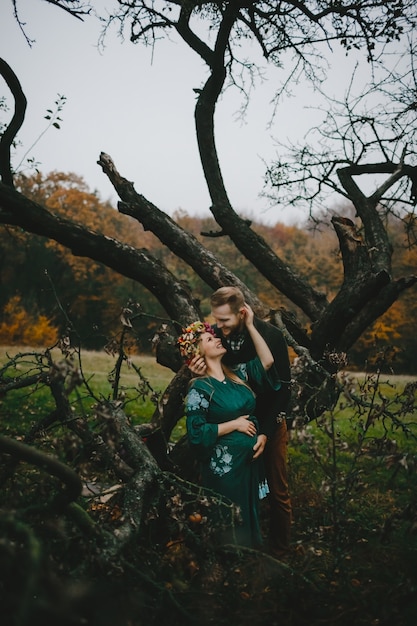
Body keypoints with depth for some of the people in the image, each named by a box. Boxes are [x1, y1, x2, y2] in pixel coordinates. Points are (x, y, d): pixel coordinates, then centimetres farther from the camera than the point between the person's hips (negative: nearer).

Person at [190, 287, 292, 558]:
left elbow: (283, 386, -14)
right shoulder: (215, 335, -12)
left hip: (270, 423, -2)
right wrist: (201, 374, -22)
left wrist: (266, 431, -18)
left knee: (278, 491, 6)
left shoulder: (271, 336, -19)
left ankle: (280, 552, 22)